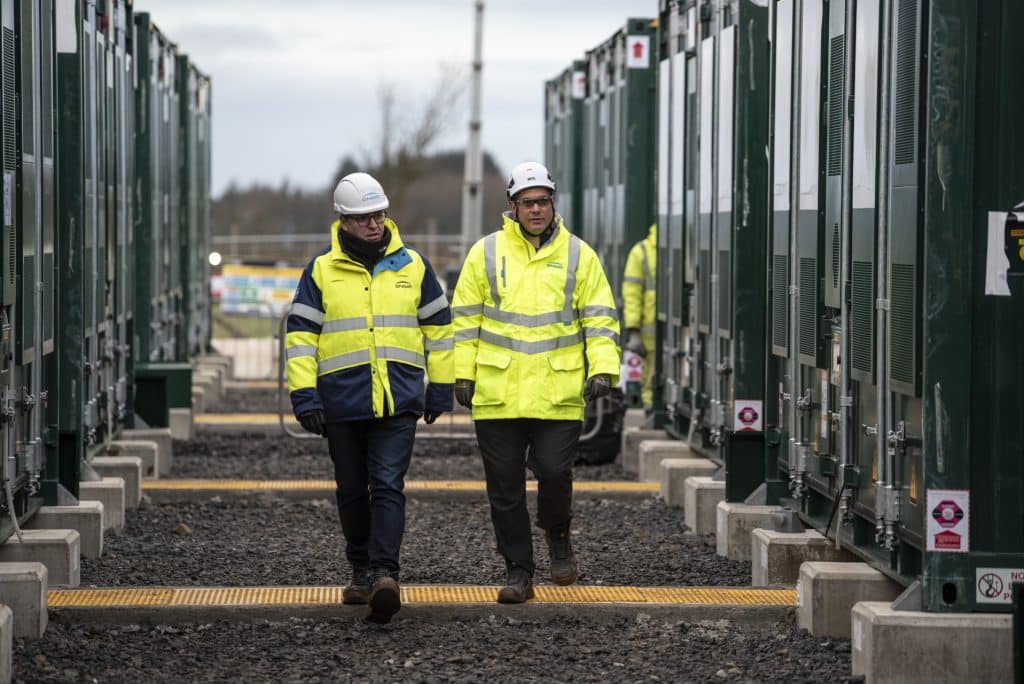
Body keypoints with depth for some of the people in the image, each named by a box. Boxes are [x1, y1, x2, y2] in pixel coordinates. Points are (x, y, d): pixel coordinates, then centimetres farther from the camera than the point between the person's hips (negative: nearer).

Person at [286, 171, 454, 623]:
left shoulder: (412, 265, 7)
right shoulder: (321, 270, 3)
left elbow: (438, 327, 14)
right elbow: (301, 333, 3)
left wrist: (440, 389, 11)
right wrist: (304, 394, -5)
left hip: (399, 400, -1)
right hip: (342, 400, 1)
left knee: (388, 486, -13)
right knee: (352, 491, 10)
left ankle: (385, 573, -21)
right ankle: (362, 570, 25)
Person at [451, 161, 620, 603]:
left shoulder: (578, 255, 7)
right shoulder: (486, 253, 6)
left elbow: (600, 317, 6)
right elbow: (465, 318, 8)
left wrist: (602, 367, -6)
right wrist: (462, 374, 3)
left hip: (559, 395, -1)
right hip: (497, 394, 1)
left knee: (554, 472, -11)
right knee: (505, 488, 3)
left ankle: (557, 534, 20)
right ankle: (517, 571, 13)